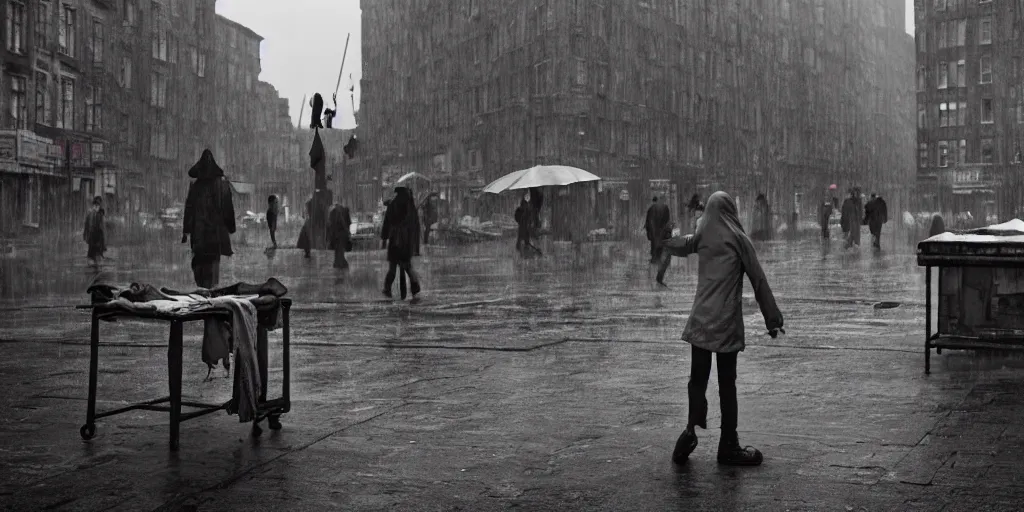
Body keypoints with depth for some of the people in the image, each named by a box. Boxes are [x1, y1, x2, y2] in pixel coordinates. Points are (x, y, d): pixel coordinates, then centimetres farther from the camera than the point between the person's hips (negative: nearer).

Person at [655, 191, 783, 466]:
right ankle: (728, 446, 7)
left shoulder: (701, 236, 7)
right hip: (727, 322, -3)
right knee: (726, 384, 2)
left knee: (697, 379, 7)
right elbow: (759, 281, -2)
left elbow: (682, 244, 30)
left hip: (700, 320, 3)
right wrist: (773, 319, 4)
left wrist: (668, 246, 53)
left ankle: (693, 428, -12)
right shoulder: (738, 239, -3)